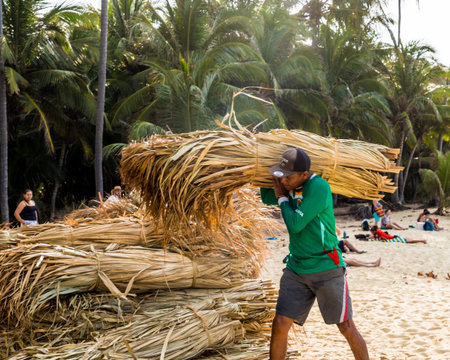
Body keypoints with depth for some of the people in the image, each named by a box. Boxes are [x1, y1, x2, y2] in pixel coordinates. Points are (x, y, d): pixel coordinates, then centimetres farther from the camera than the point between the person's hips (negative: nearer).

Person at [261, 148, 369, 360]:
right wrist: (273, 177, 12)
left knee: (346, 328, 3)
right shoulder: (290, 188, 7)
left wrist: (283, 198, -5)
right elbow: (266, 198, 27)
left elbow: (295, 225, -19)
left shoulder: (318, 187, -17)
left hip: (326, 270, -6)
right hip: (296, 270, 6)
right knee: (280, 325, -2)